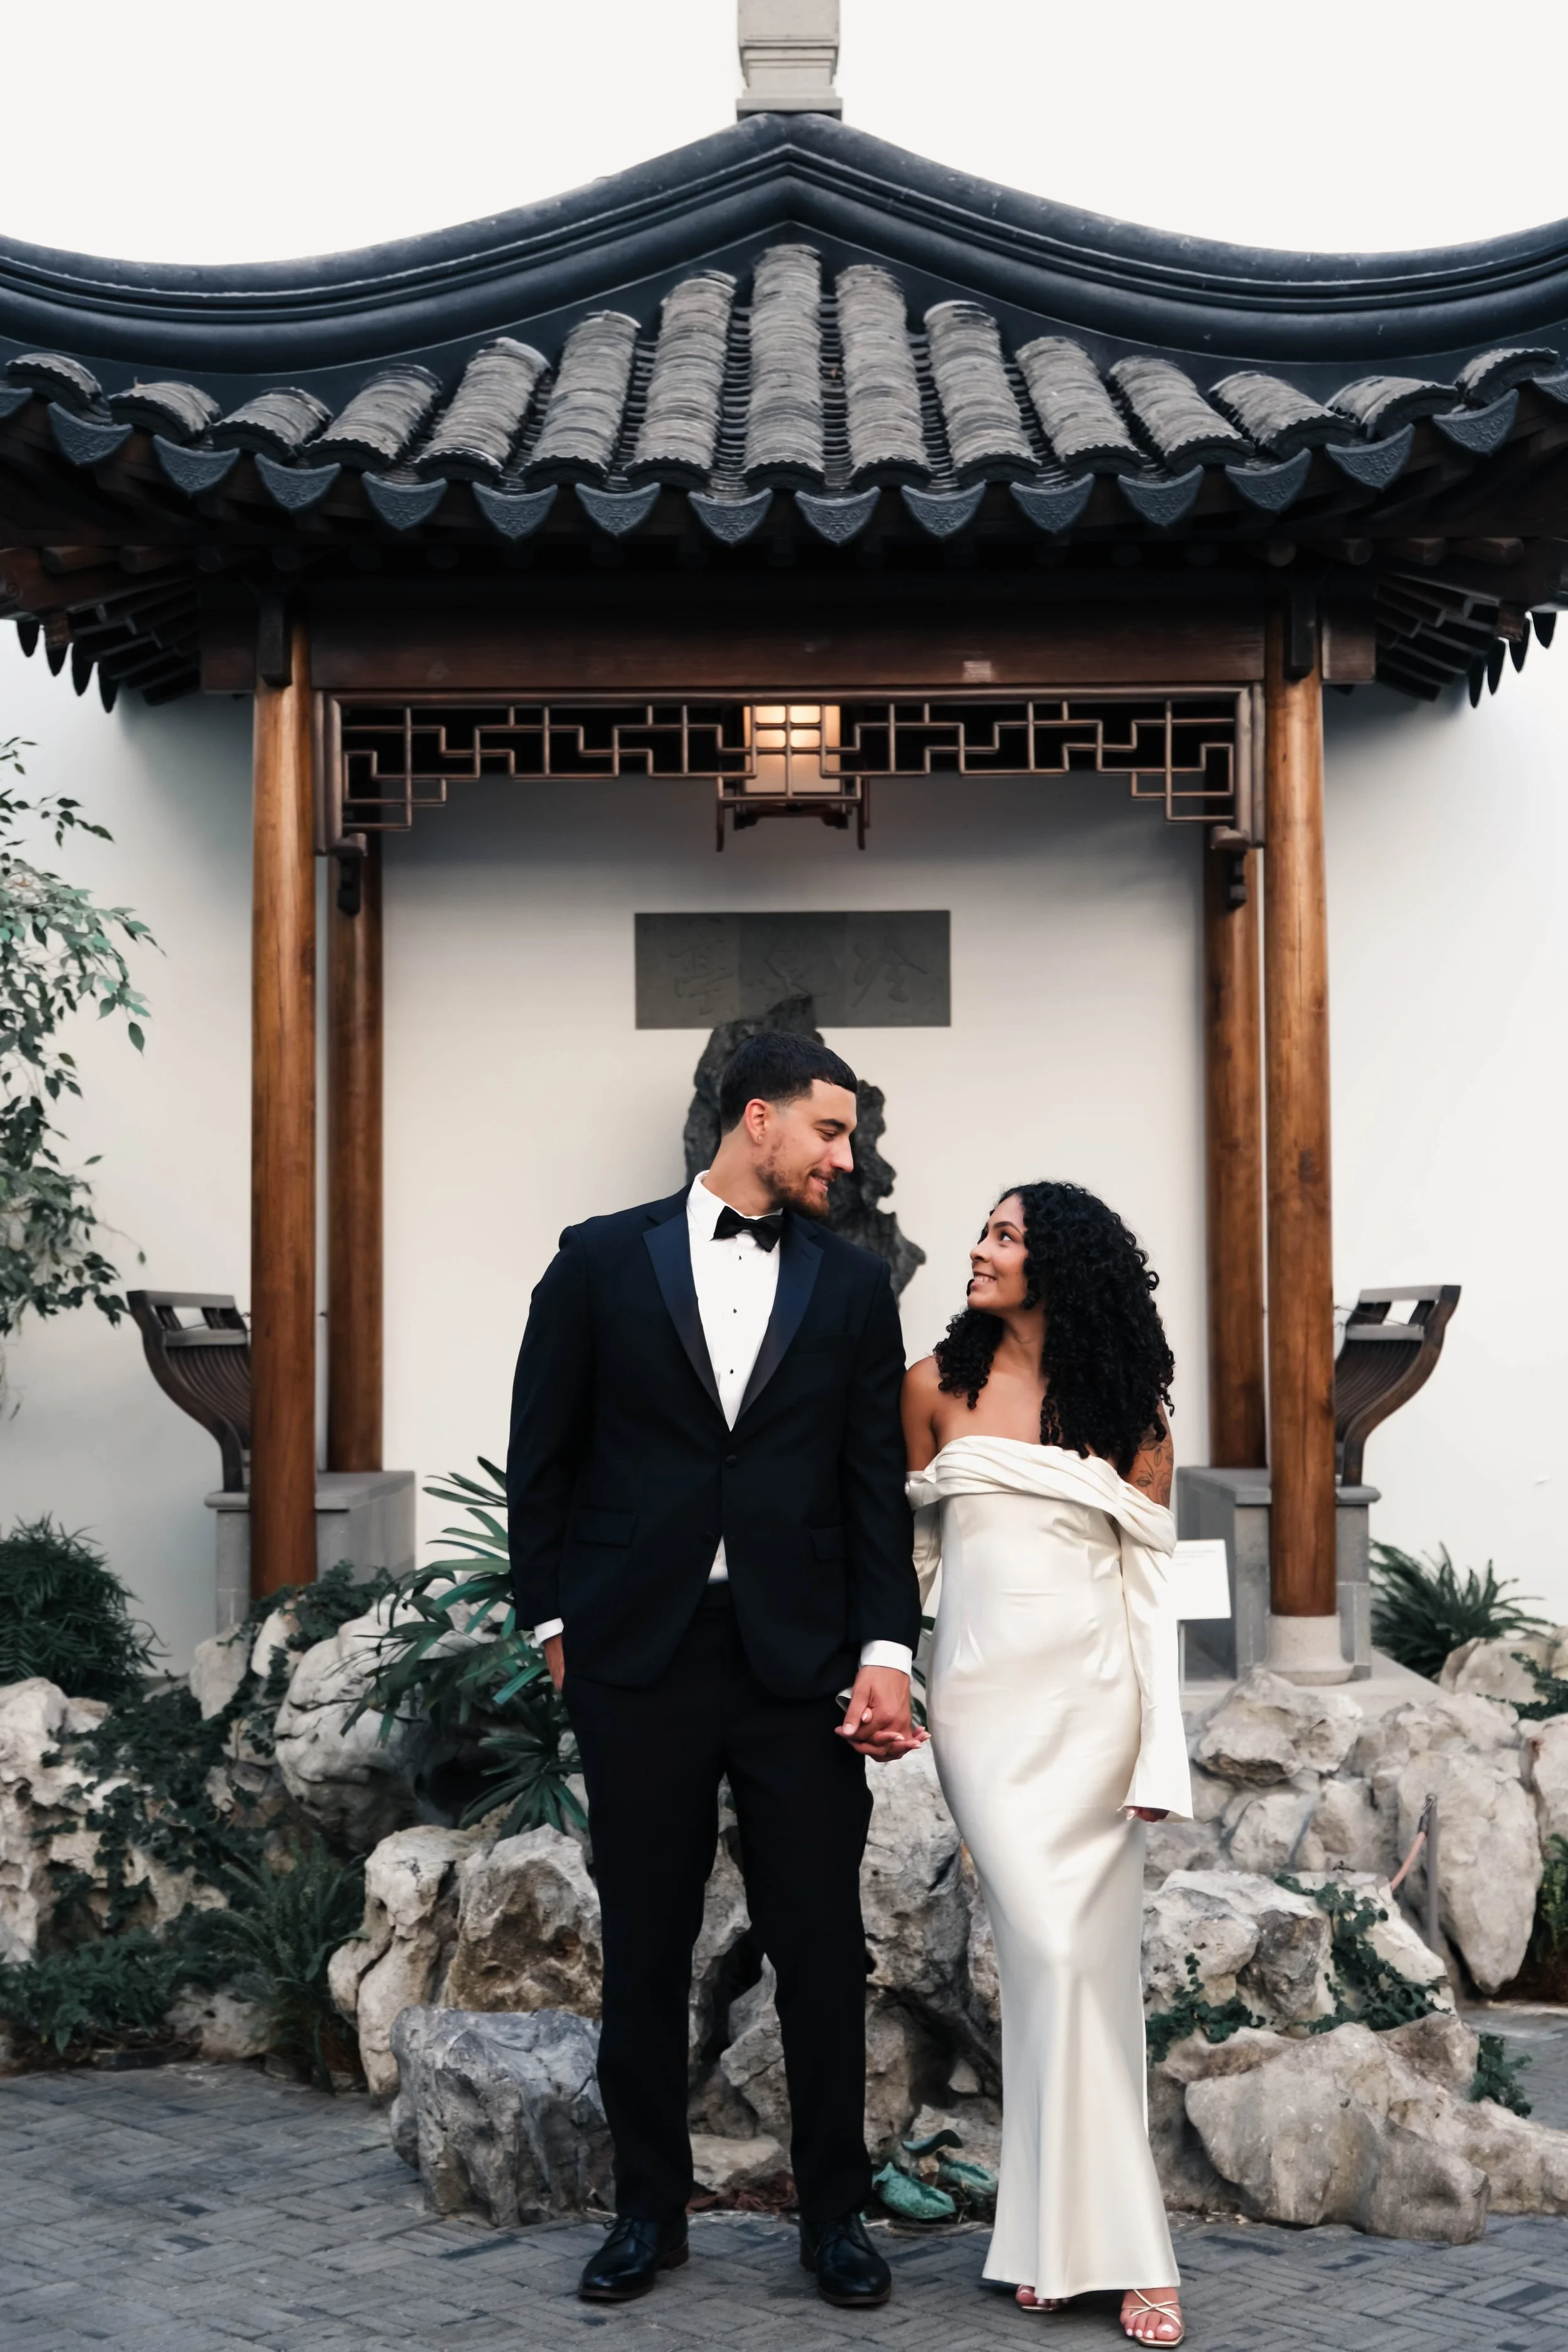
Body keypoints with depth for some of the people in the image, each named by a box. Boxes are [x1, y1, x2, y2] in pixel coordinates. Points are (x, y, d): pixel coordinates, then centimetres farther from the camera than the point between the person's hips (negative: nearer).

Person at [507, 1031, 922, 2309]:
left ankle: (834, 2210, 21)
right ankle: (650, 2207, 25)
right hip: (637, 1658, -1)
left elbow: (877, 1480, 4)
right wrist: (552, 1619, 3)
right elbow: (544, 1457, 6)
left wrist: (887, 1649, -4)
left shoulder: (854, 1282, 8)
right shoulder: (602, 1258, 3)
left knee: (824, 1944, 5)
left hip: (800, 1660, 1)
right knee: (645, 1947, 10)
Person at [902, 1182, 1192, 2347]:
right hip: (983, 1689, 0)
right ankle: (1110, 2242, 2)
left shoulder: (1127, 1401, 5)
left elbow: (1150, 1575, 5)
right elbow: (904, 1536, 14)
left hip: (1092, 1692, 0)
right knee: (1047, 1952, -8)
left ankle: (1073, 2233, 9)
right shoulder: (937, 1385, 6)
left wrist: (1161, 1745, -1)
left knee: (1088, 1958, -2)